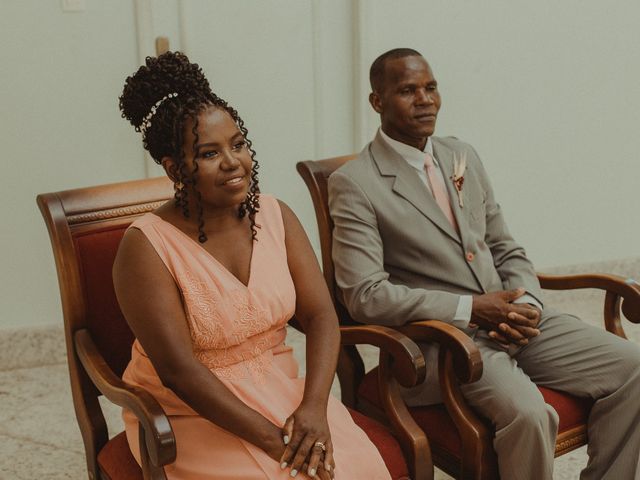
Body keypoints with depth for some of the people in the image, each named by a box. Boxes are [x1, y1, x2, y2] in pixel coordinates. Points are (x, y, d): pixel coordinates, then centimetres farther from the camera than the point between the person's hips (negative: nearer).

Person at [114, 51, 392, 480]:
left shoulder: (276, 216, 0)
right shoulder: (146, 246, -15)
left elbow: (320, 315, -4)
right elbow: (178, 369, -19)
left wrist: (314, 407, -20)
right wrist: (270, 437, -22)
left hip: (281, 390, 4)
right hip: (191, 413, -4)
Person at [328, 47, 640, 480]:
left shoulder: (463, 156, 14)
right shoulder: (354, 184, -6)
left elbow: (506, 250, 17)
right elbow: (365, 294, -15)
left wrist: (527, 306, -5)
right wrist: (470, 309, -17)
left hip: (514, 321, 7)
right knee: (526, 411, -31)